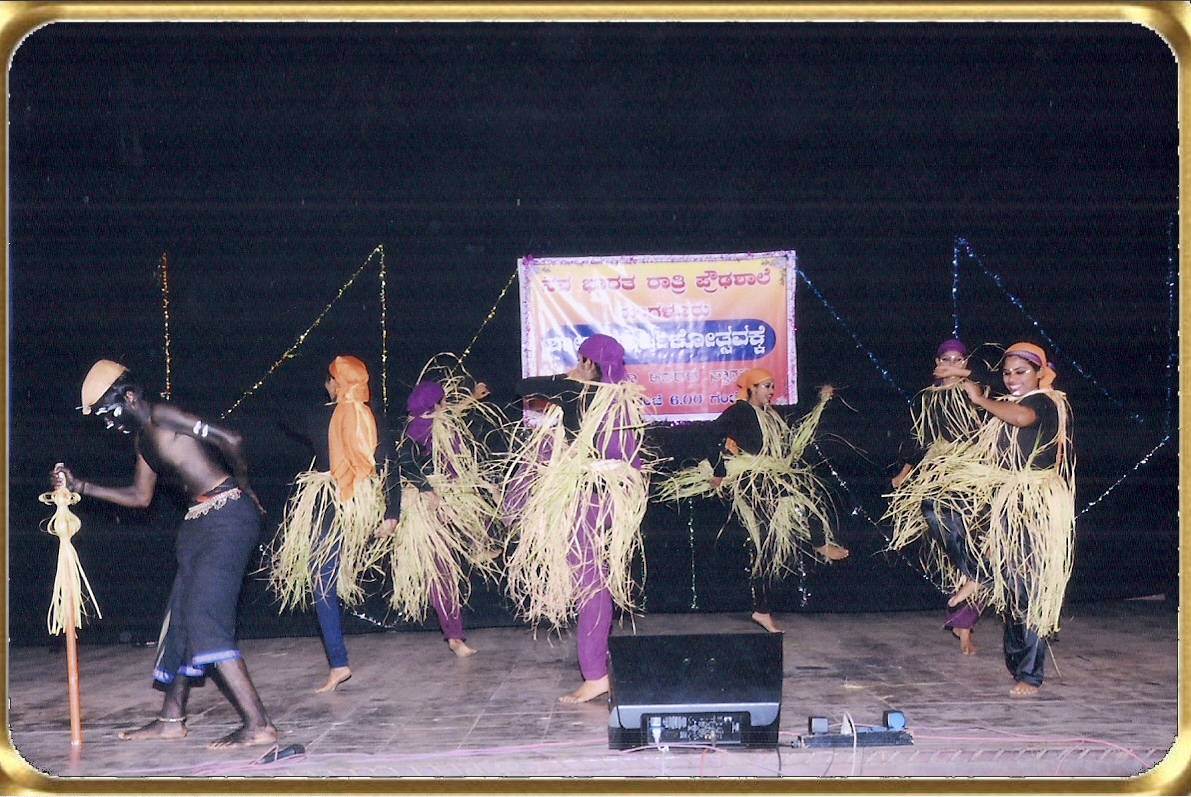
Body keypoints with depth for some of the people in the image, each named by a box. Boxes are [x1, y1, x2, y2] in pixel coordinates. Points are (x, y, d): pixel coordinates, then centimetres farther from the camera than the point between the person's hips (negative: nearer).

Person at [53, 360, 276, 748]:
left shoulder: (163, 418, -12)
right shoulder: (143, 439, 18)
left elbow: (231, 440, -20)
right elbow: (140, 496, 29)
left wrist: (242, 485, -4)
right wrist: (80, 486, 25)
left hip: (227, 515, -10)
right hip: (200, 521, 10)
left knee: (204, 618, -16)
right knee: (182, 617, 16)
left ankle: (258, 724, -18)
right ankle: (171, 719, 30)